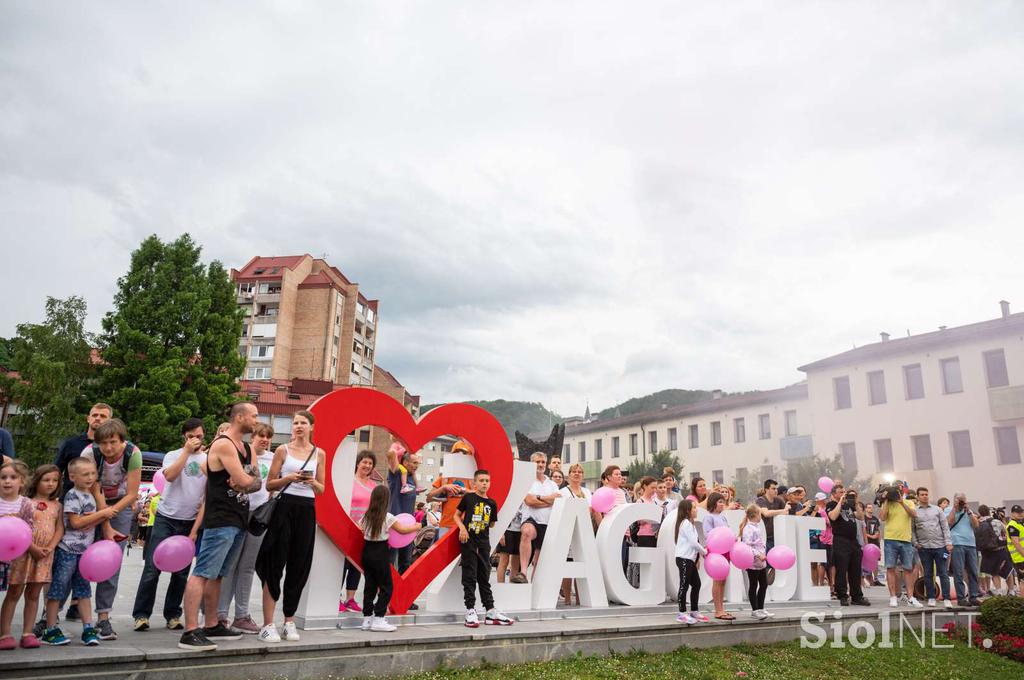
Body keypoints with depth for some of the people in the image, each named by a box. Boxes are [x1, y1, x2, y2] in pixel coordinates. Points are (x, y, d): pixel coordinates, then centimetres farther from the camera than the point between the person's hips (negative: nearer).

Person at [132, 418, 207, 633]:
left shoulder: (209, 460, 3)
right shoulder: (173, 456, 3)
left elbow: (208, 498, 2)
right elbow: (169, 476, -20)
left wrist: (195, 530, -3)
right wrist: (187, 451, -16)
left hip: (191, 523, 1)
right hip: (165, 518, -1)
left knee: (181, 573, 7)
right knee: (152, 569, -4)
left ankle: (172, 615, 18)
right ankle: (141, 614, 7)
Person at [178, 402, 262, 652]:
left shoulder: (248, 449, 17)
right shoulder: (223, 444, -12)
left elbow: (257, 482, 11)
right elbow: (243, 480, -18)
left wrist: (245, 482, -10)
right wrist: (248, 480, 4)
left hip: (238, 521, 10)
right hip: (220, 520, -9)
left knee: (217, 575, 15)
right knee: (202, 573, -11)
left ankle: (212, 626, 23)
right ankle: (190, 633, -13)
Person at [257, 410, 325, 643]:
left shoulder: (319, 453, 9)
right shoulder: (283, 450, 3)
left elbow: (322, 489, 11)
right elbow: (269, 485, 2)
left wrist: (312, 482, -10)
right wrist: (288, 478, -15)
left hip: (307, 511, 2)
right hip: (284, 508, -2)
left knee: (299, 566, 6)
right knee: (275, 565, -3)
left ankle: (289, 621, 18)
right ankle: (268, 624, 2)